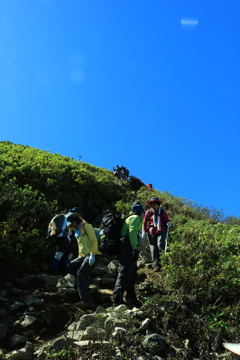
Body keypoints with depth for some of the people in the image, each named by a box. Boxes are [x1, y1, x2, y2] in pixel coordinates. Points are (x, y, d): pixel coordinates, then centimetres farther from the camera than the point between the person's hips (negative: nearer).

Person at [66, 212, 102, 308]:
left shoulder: (86, 226, -7)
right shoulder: (78, 230, 21)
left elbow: (94, 241, -15)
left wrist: (92, 255, -21)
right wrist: (80, 257, 17)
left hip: (93, 256, -9)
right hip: (84, 255, 9)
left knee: (80, 274, -16)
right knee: (70, 267, 5)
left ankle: (87, 300, -14)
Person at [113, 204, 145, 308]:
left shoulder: (129, 218, 25)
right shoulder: (136, 218, -4)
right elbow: (132, 232, -19)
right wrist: (134, 248, -23)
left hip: (126, 248, 10)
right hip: (128, 248, -10)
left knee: (132, 273, 15)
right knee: (124, 273, -12)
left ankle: (132, 299, 23)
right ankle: (117, 300, -12)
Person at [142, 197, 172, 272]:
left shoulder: (162, 212, 6)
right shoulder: (148, 212, 5)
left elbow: (167, 220, 11)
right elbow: (144, 222, 12)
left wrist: (168, 223, -12)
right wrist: (144, 231, 2)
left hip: (161, 232, -1)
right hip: (152, 232, 1)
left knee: (160, 244, -24)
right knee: (153, 249, -3)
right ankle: (156, 266, 0)